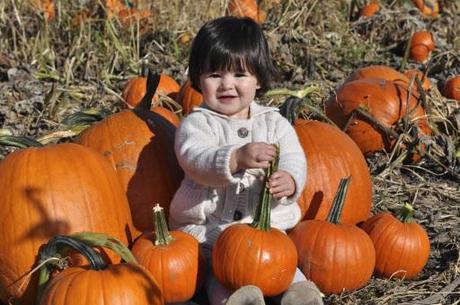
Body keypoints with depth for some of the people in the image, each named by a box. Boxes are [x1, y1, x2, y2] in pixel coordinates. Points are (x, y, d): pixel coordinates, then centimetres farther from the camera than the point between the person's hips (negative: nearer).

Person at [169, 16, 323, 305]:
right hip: (206, 227, -1)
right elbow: (195, 159, -22)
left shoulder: (274, 122, 7)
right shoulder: (196, 123, -1)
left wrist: (288, 181, -35)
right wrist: (237, 158, -44)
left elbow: (294, 160, -7)